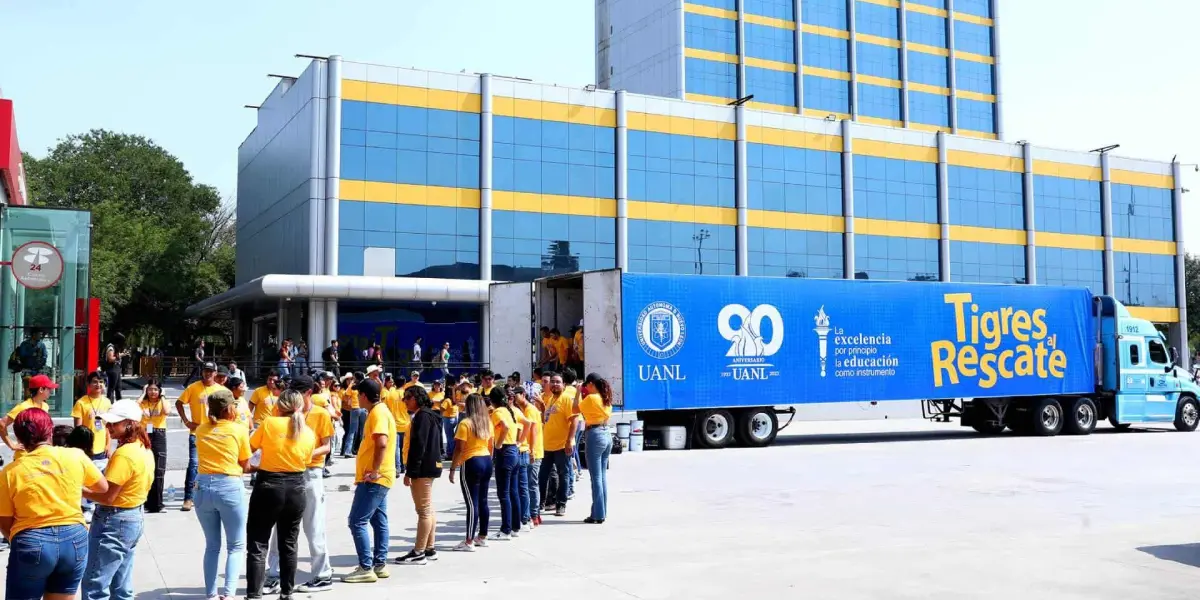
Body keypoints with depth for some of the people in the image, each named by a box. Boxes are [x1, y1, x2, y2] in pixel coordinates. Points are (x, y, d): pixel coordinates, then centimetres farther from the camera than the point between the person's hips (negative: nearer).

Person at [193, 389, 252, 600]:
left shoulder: (201, 430, 8)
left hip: (203, 487, 4)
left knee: (212, 545, 17)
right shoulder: (239, 430, -2)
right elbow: (245, 466, 3)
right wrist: (259, 467, 22)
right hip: (229, 488, -4)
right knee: (236, 545, 7)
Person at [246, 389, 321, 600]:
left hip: (269, 487, -4)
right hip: (296, 490, 4)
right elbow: (304, 461, 6)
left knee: (257, 545, 1)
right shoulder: (309, 433, 2)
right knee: (288, 545, 16)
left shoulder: (269, 423, -7)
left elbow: (249, 448, 1)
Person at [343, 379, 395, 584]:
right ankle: (380, 565, 16)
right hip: (377, 478, 11)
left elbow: (382, 443, -28)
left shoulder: (378, 412, -16)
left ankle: (366, 568, -8)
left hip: (374, 478, -11)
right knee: (378, 521, 12)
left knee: (357, 522, -10)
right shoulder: (378, 411, 16)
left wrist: (374, 471, -23)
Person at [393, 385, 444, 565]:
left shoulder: (422, 415, -15)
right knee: (427, 510, 14)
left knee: (424, 510, -7)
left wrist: (410, 471, -21)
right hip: (429, 466, 11)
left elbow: (419, 445, -22)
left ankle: (419, 553, -5)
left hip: (423, 468, -11)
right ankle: (429, 549, 20)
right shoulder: (428, 415, 17)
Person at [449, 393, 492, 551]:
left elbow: (459, 449, -14)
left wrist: (452, 468, -8)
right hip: (487, 461, 7)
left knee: (472, 503, -6)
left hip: (471, 464, -7)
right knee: (483, 501, 14)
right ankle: (482, 537, 23)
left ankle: (469, 542, -3)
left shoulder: (465, 423, -13)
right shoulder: (487, 422, 7)